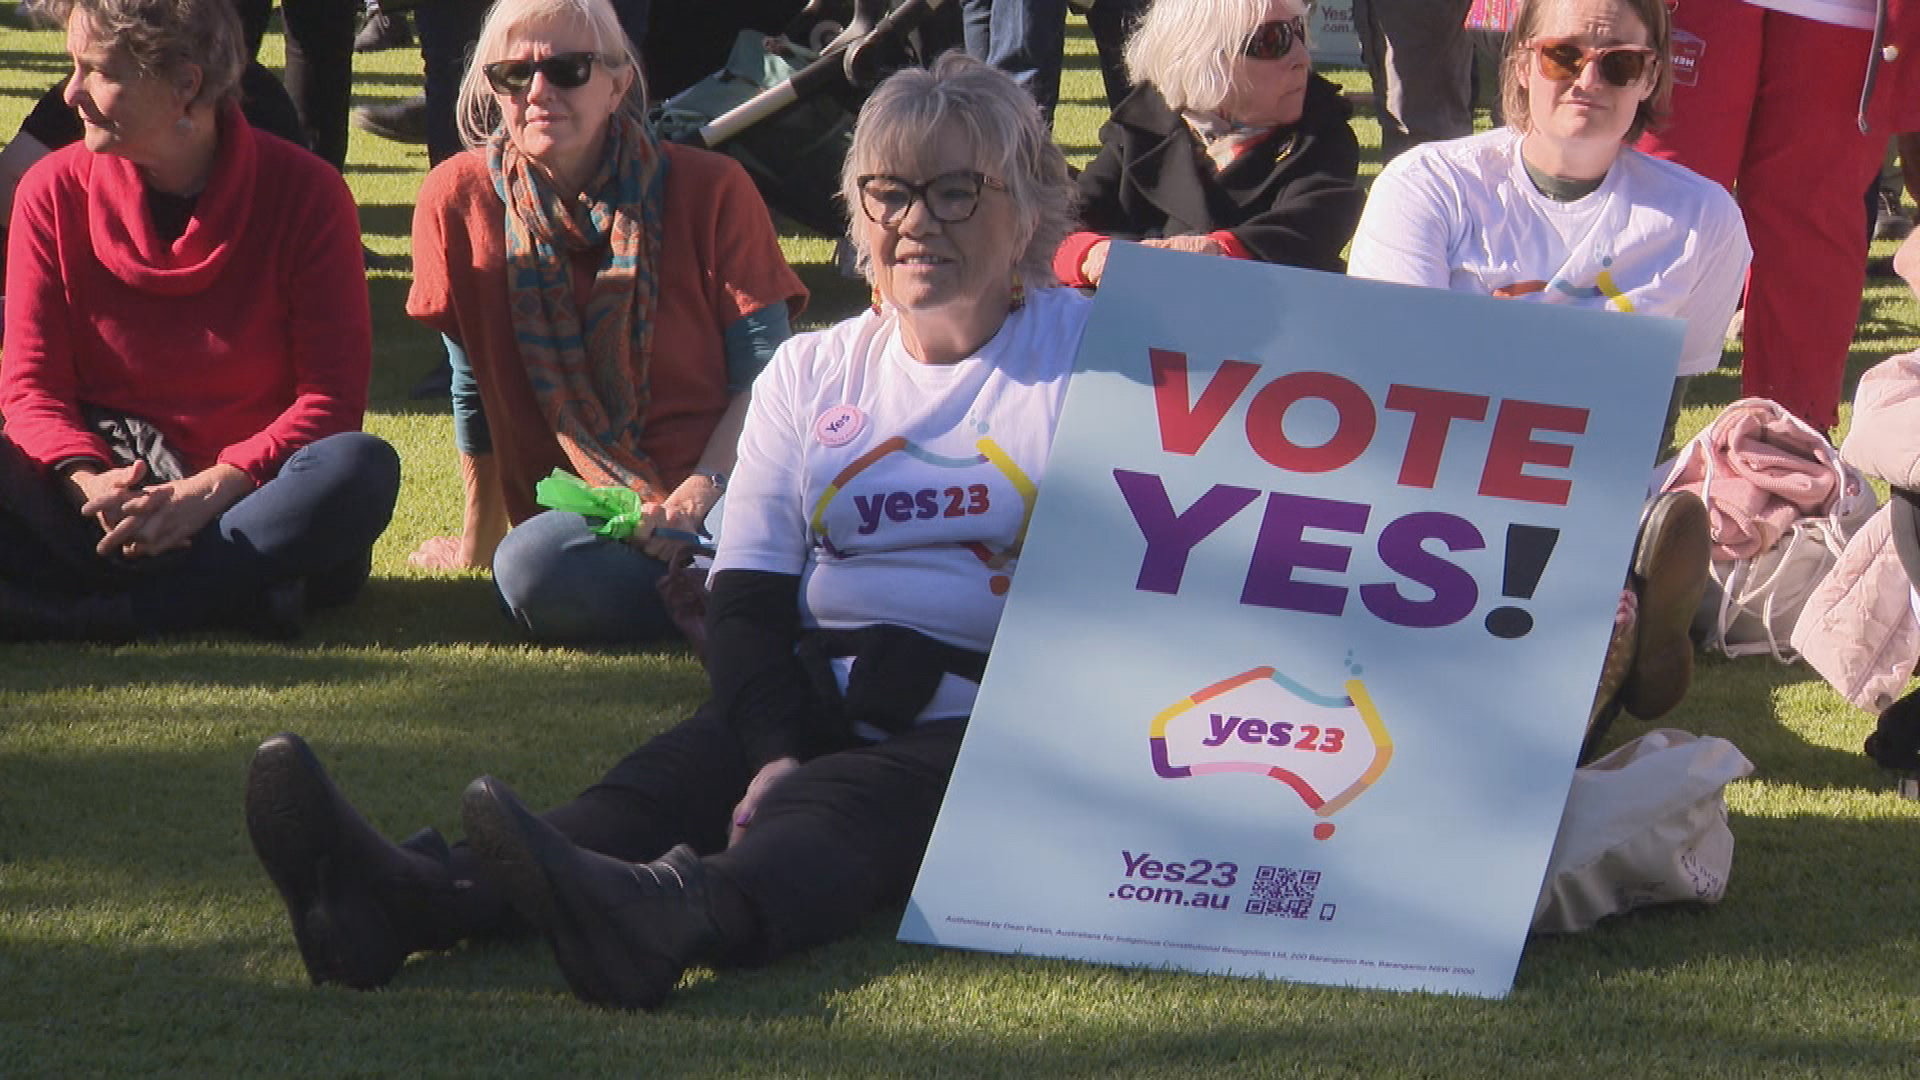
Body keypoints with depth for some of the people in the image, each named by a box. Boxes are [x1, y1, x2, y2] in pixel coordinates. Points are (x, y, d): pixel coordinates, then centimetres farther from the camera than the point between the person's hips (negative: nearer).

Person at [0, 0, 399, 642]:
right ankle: (229, 594, -36)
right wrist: (88, 482, -22)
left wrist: (211, 489, -23)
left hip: (243, 494, 0)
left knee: (360, 470, -34)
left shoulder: (304, 193, -3)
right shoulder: (53, 192, 3)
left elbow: (333, 394, -7)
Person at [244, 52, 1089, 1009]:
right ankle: (417, 897, -56)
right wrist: (776, 754, -11)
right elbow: (748, 597, 11)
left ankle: (668, 913, -70)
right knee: (678, 776, -27)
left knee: (844, 805, -36)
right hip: (818, 704, 4)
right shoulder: (810, 372, 19)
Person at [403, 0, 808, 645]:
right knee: (528, 568, -35)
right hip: (574, 515, 4)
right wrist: (478, 543, 23)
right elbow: (473, 388, 16)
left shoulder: (710, 190, 2)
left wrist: (702, 490, -17)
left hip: (715, 500, -4)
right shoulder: (458, 199, 6)